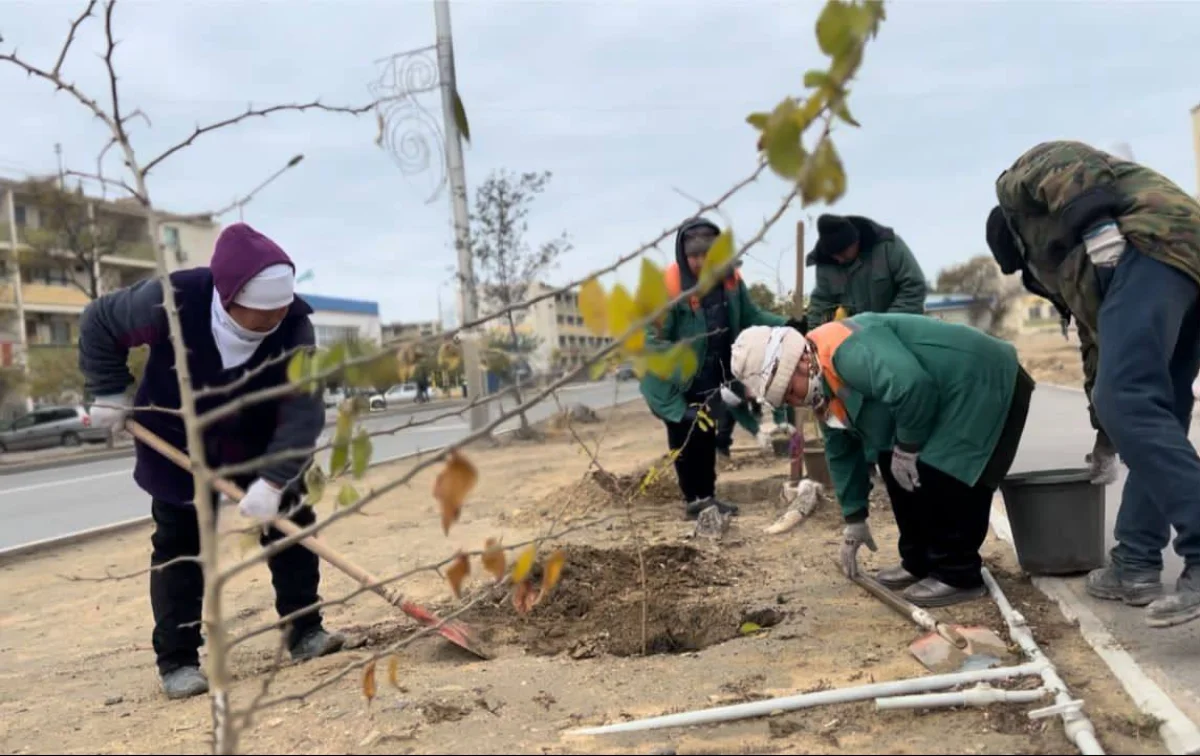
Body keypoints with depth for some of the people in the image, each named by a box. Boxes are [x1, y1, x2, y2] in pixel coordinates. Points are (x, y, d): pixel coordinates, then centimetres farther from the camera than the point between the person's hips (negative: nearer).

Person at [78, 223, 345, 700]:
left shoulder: (294, 325, -29)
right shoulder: (169, 301, -33)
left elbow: (303, 412, -32)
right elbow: (98, 323, -14)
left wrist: (273, 480, -42)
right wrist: (110, 393, -14)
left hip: (256, 442, 2)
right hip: (176, 443, -2)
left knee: (292, 522, 0)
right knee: (179, 547, 0)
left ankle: (304, 630, 13)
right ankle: (177, 660, 9)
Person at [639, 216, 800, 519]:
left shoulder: (730, 280, -8)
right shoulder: (667, 286, -25)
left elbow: (750, 316, 4)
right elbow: (654, 340, -23)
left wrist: (786, 325, -14)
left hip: (712, 379, 6)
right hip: (675, 383, -6)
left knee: (707, 436, 17)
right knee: (685, 439, 3)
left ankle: (706, 496, 29)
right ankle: (694, 499, 16)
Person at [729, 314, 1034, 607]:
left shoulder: (847, 350, -29)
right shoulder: (822, 386, 5)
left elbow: (912, 385, -41)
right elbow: (842, 452, 15)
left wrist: (907, 448, -24)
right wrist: (855, 519, 18)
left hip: (984, 384, -10)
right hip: (948, 399, 10)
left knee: (936, 477, -18)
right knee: (894, 468, 10)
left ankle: (957, 575, -3)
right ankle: (919, 562, 20)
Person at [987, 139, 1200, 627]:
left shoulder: (1017, 185, 22)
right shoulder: (1053, 259, 39)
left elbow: (1070, 165, -3)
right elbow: (1097, 338, 39)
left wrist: (1099, 232, -15)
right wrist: (1105, 432, 42)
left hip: (1152, 247, -9)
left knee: (1131, 406, -18)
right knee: (1149, 414, 9)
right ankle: (1136, 567, 10)